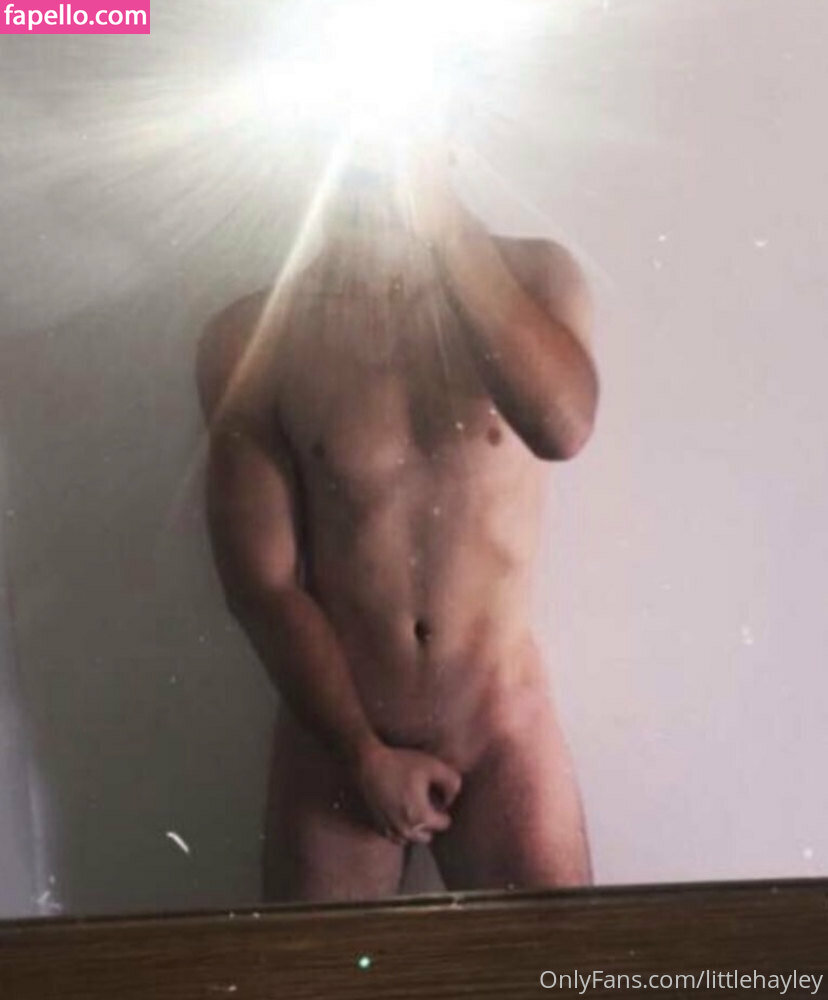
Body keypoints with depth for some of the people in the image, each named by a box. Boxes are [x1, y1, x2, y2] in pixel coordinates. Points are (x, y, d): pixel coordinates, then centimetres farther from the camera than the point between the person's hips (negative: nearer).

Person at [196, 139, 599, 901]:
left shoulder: (530, 277, -6)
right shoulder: (253, 337, -9)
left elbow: (563, 425, -27)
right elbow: (261, 583, -8)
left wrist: (449, 225, -26)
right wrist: (364, 753, -7)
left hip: (505, 729, 1)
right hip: (336, 739, 0)